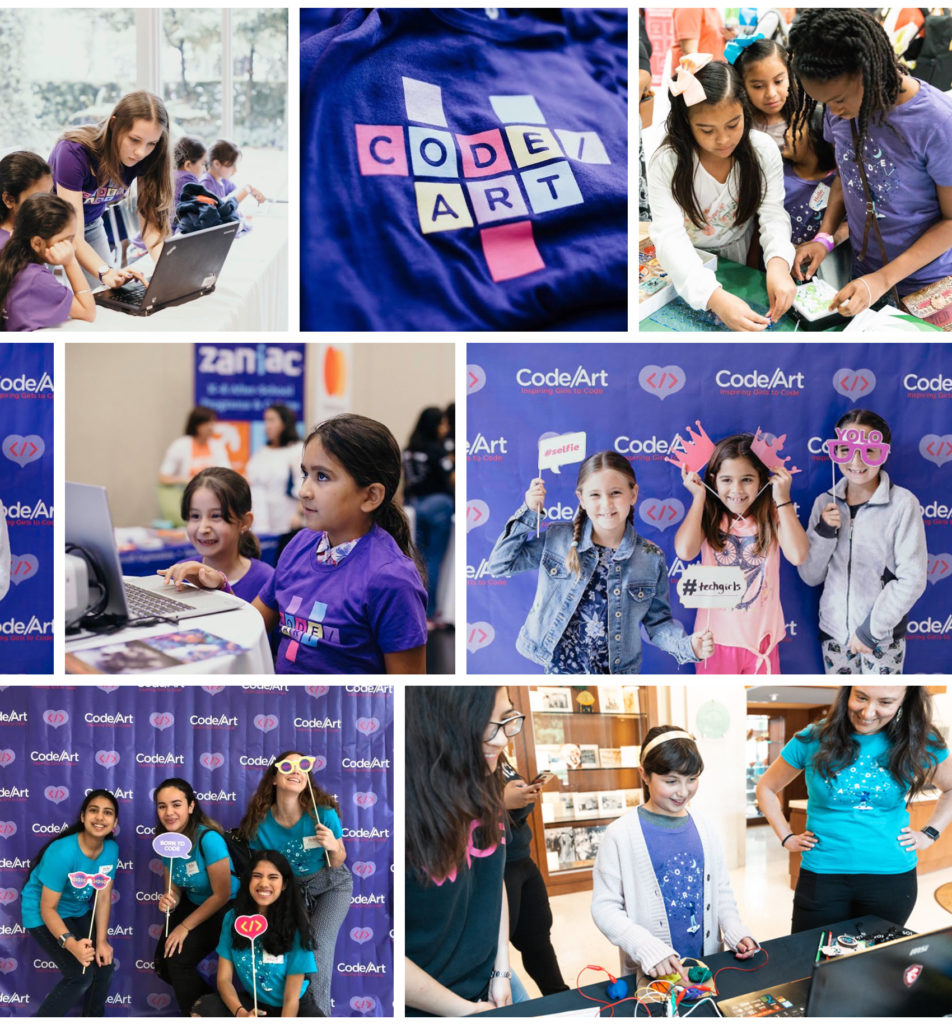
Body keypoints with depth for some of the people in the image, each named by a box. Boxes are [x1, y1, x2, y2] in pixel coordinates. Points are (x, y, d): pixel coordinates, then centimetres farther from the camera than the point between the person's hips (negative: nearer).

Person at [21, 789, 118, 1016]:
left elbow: (103, 897, -4)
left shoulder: (111, 849, -12)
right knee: (81, 974, -18)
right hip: (41, 914, -7)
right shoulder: (63, 852, -32)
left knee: (104, 964, 1)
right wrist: (71, 944, -41)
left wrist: (102, 941, -12)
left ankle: (93, 1017, 26)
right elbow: (48, 908, -28)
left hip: (78, 911, 7)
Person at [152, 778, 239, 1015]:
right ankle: (208, 999, 27)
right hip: (194, 904, 7)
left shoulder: (208, 838, -30)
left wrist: (185, 927, -20)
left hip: (225, 909, -7)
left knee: (178, 959, -18)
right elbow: (174, 888, 0)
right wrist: (167, 900, -26)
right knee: (162, 964, 2)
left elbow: (222, 895, -25)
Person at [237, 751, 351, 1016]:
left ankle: (319, 1012, -8)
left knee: (319, 942, -22)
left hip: (330, 885, -2)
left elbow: (336, 864, -10)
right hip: (291, 887, 2)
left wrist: (333, 847, -31)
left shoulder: (323, 813, -24)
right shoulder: (261, 822, -19)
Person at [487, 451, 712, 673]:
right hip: (558, 668, 0)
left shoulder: (651, 559, -6)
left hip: (618, 672, 0)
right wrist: (528, 512, -9)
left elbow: (657, 622, 0)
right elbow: (500, 564, 0)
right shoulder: (557, 539, -6)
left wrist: (687, 645, -19)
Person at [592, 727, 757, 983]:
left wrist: (735, 933, -3)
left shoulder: (705, 829, 8)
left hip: (708, 964, 4)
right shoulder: (620, 834, -8)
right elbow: (605, 908, -10)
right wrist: (648, 950, -22)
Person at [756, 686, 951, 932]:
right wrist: (787, 838, 3)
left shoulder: (919, 744, -3)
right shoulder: (812, 741, -5)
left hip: (892, 878, 1)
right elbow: (766, 788, 10)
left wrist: (929, 834, 4)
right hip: (821, 875, -1)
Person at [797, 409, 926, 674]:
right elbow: (810, 576, 3)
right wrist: (824, 532, -13)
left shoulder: (903, 504, -11)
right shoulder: (825, 503, 2)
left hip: (882, 636, -4)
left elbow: (912, 579, -12)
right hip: (834, 630, 4)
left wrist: (871, 629, -13)